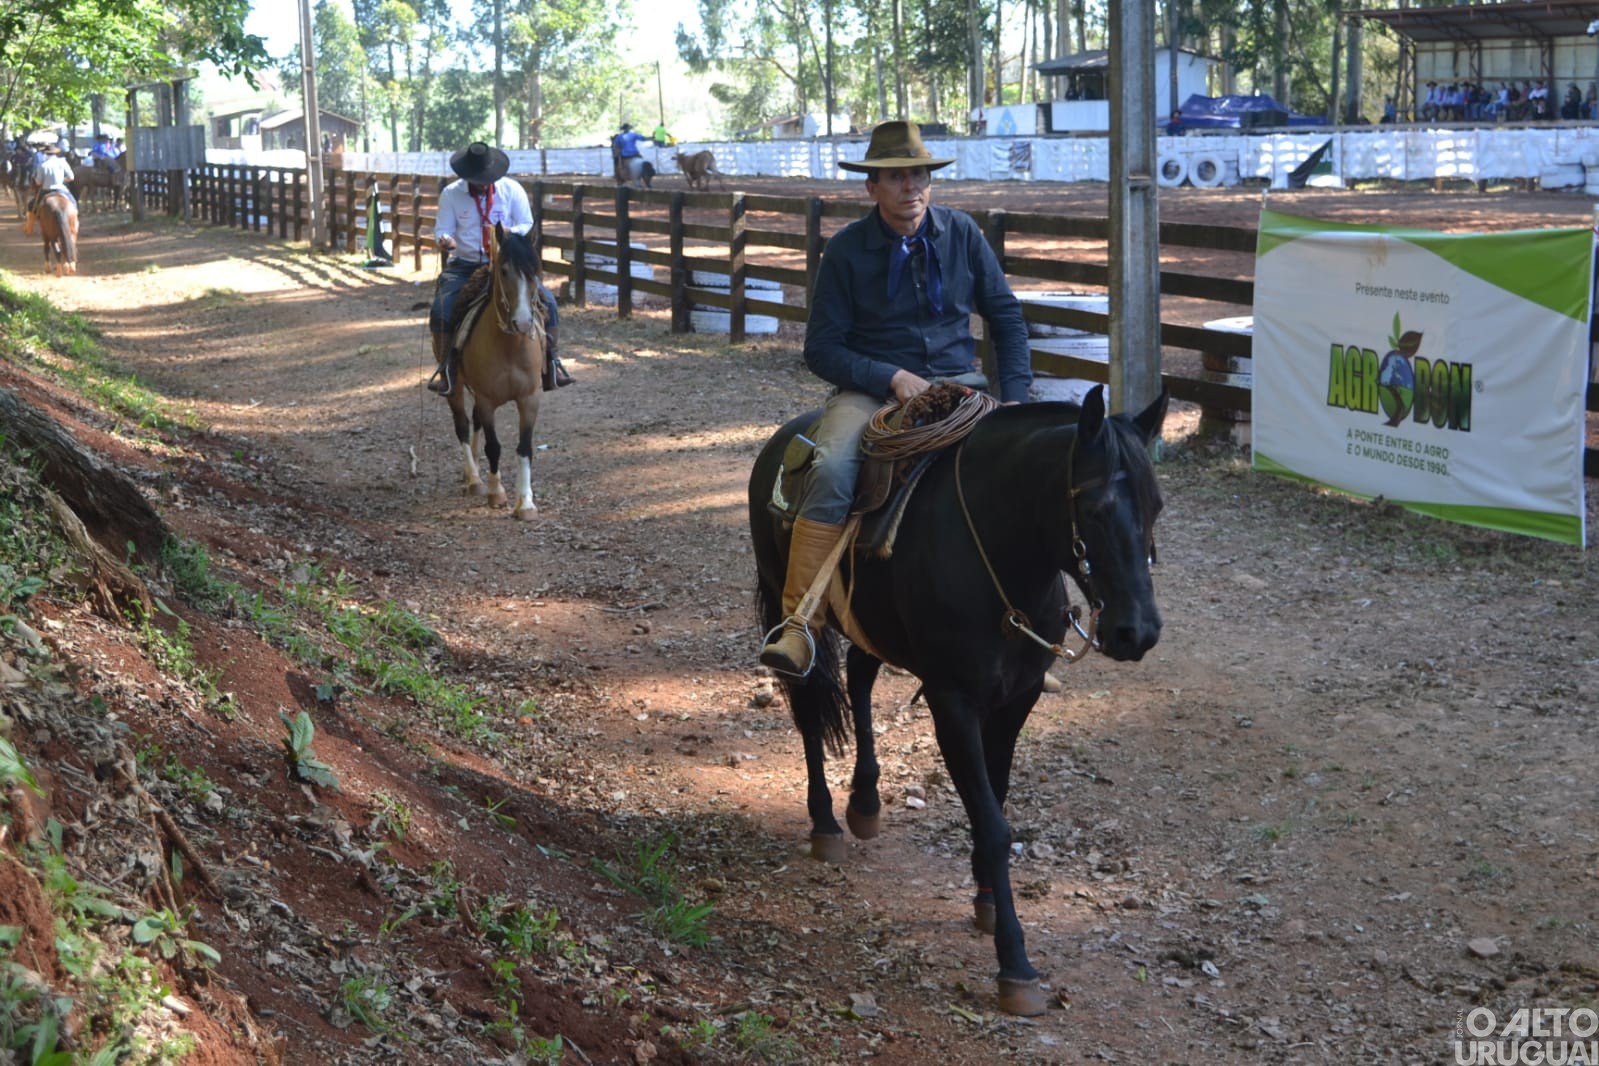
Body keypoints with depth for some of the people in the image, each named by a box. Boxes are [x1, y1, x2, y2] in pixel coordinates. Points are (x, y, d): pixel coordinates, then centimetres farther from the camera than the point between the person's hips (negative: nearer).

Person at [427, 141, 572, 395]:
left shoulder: (512, 190, -2)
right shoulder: (450, 194, -2)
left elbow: (527, 226, 1)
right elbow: (442, 229, 0)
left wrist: (509, 234, -22)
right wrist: (445, 240, -26)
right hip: (464, 265, 0)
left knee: (546, 301, -18)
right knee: (441, 311, -25)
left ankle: (550, 360, -3)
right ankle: (447, 367, -7)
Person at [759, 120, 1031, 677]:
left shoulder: (961, 233, 4)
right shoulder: (847, 249, -3)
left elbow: (1006, 316, 10)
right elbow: (821, 349, -2)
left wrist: (1015, 399, -1)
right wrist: (892, 377, -16)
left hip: (957, 383, 2)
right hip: (871, 387, -2)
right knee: (831, 470, -32)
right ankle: (799, 623, -31)